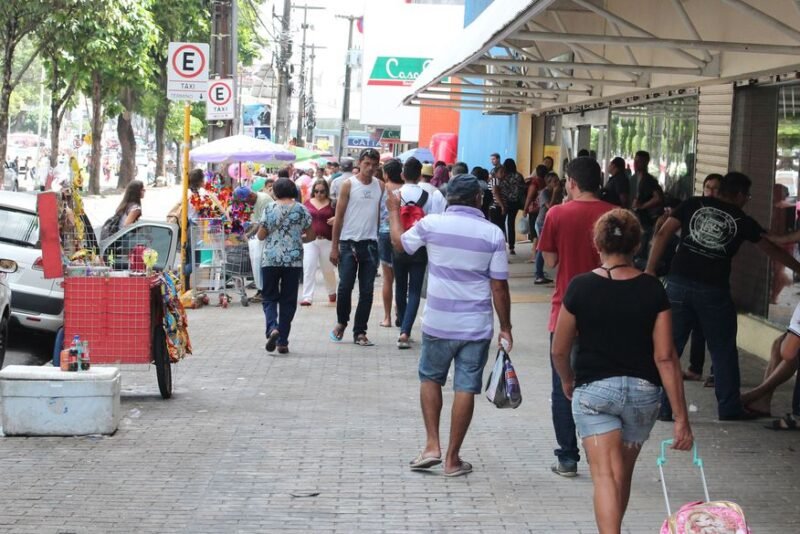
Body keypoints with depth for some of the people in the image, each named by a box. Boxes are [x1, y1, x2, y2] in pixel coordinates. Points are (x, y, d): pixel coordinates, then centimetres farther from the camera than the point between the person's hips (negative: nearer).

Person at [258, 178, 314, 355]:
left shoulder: (270, 209, -3)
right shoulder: (301, 209, 0)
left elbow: (261, 235, -1)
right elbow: (311, 235, 5)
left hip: (270, 259, -1)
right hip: (294, 260, 1)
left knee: (270, 298, 9)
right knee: (288, 300, 7)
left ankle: (272, 328, -18)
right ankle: (282, 341, 6)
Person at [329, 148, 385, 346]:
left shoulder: (380, 186, 7)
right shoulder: (349, 184, -2)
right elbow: (339, 216, -1)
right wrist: (334, 246, -4)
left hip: (370, 243, 3)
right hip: (349, 242, -3)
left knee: (367, 291, 3)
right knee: (345, 286, -6)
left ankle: (360, 332, 9)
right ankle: (341, 322, 18)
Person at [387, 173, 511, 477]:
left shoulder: (431, 224, -5)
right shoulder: (493, 234, -6)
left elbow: (400, 244, 15)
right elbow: (499, 286, -4)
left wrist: (394, 212, 31)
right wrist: (505, 328, 4)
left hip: (438, 323, 1)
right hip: (476, 325, -1)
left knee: (430, 378, 20)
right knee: (466, 388, 5)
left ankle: (432, 445, 14)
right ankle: (453, 457, 9)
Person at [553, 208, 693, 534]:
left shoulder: (580, 287, -8)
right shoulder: (652, 290, -5)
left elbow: (559, 351, -1)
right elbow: (665, 357, -8)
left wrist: (567, 380, 21)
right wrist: (681, 418, -5)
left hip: (593, 388, -2)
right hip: (643, 390, 3)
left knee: (605, 475, -7)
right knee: (624, 473, 20)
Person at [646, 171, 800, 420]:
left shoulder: (693, 204, 8)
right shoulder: (742, 220, 7)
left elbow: (663, 234, 0)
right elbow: (772, 250, 19)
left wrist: (650, 269, 0)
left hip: (678, 283, 1)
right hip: (713, 290, -1)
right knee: (723, 350, 13)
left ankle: (662, 407, 7)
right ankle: (730, 407, 19)